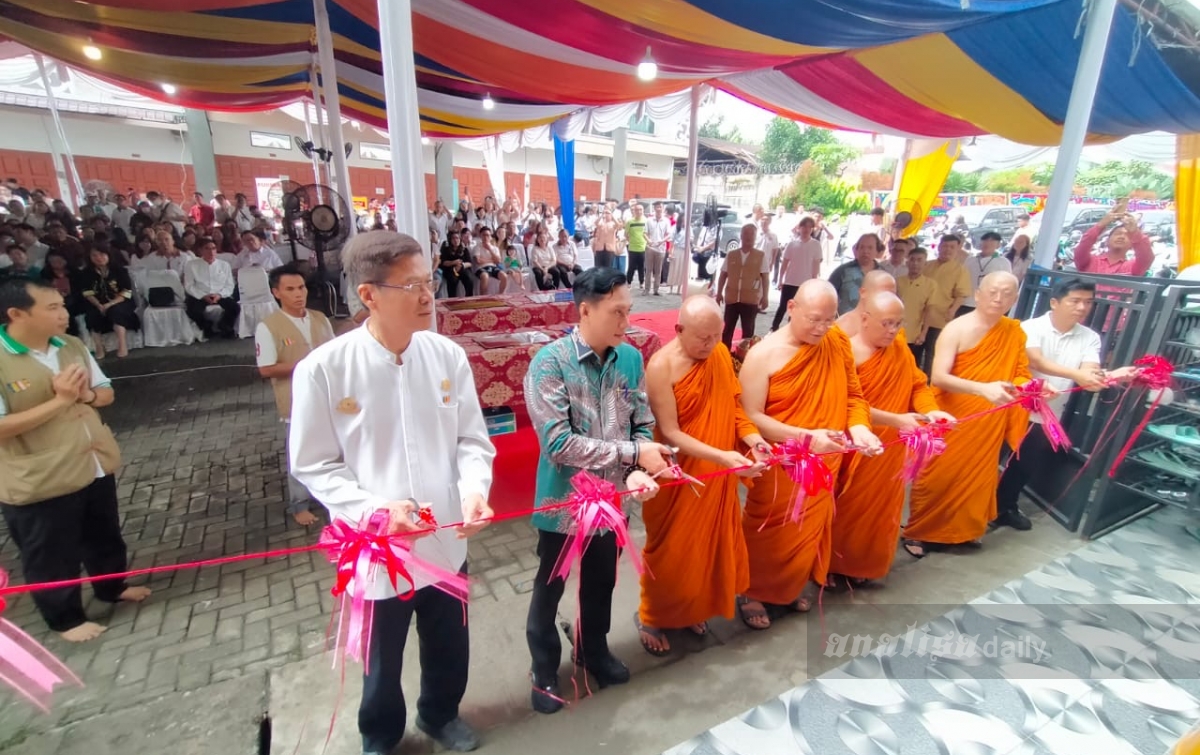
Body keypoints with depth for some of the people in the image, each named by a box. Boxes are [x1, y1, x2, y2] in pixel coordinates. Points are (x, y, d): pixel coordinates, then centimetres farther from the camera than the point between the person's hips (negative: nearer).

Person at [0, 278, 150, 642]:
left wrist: (87, 395, -13)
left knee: (105, 536, 24)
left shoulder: (72, 345, 0)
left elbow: (106, 392, 8)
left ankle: (112, 587, 46)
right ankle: (65, 618, 33)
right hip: (40, 482, -6)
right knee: (52, 557, 13)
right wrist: (59, 400, -25)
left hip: (95, 465, 6)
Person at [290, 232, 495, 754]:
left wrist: (473, 490, -21)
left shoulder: (448, 356, -10)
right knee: (382, 658, 24)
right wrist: (375, 510, -22)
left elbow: (472, 440, -3)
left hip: (446, 540, 3)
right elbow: (314, 465, -9)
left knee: (448, 645, 25)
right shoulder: (322, 369, -17)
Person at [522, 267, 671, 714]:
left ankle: (594, 650, 53)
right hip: (563, 499, -4)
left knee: (601, 583, 25)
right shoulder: (550, 363, -21)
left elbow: (643, 425, -2)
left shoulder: (631, 359, -5)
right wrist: (632, 454, -25)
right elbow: (557, 443, -26)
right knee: (549, 588, 17)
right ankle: (545, 672, 43)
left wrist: (637, 472, -22)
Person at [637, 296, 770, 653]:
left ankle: (692, 610, 46)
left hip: (716, 477, 6)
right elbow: (670, 434, -22)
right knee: (672, 552, 10)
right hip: (679, 479, -6)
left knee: (709, 545, 21)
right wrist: (722, 456, -30)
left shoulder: (721, 353, -1)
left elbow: (733, 404, 6)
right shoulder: (661, 366, -21)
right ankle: (651, 618, 35)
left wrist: (751, 436, -13)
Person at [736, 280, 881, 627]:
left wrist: (859, 426, -16)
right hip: (778, 467, -5)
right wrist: (806, 436, -26)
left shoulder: (838, 343, -4)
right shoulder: (763, 355, -18)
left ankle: (795, 586, 48)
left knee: (809, 530, 22)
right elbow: (751, 417, -19)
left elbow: (853, 395, 4)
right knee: (767, 534, 12)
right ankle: (752, 593, 36)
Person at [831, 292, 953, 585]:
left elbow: (918, 385, 7)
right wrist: (895, 420, -28)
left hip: (889, 451, 7)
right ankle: (828, 563, 29)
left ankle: (860, 564, 39)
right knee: (845, 509, 9)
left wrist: (931, 410, -13)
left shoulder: (899, 348, 2)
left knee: (878, 510, 19)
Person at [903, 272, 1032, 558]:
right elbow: (939, 377, -25)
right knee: (938, 477, 4)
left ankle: (962, 530, 38)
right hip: (950, 420, -5)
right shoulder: (957, 329, -16)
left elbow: (1020, 374, 7)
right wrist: (983, 388, -37)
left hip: (987, 424, 5)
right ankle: (917, 532, 21)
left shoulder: (1014, 333, 2)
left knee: (977, 477, 17)